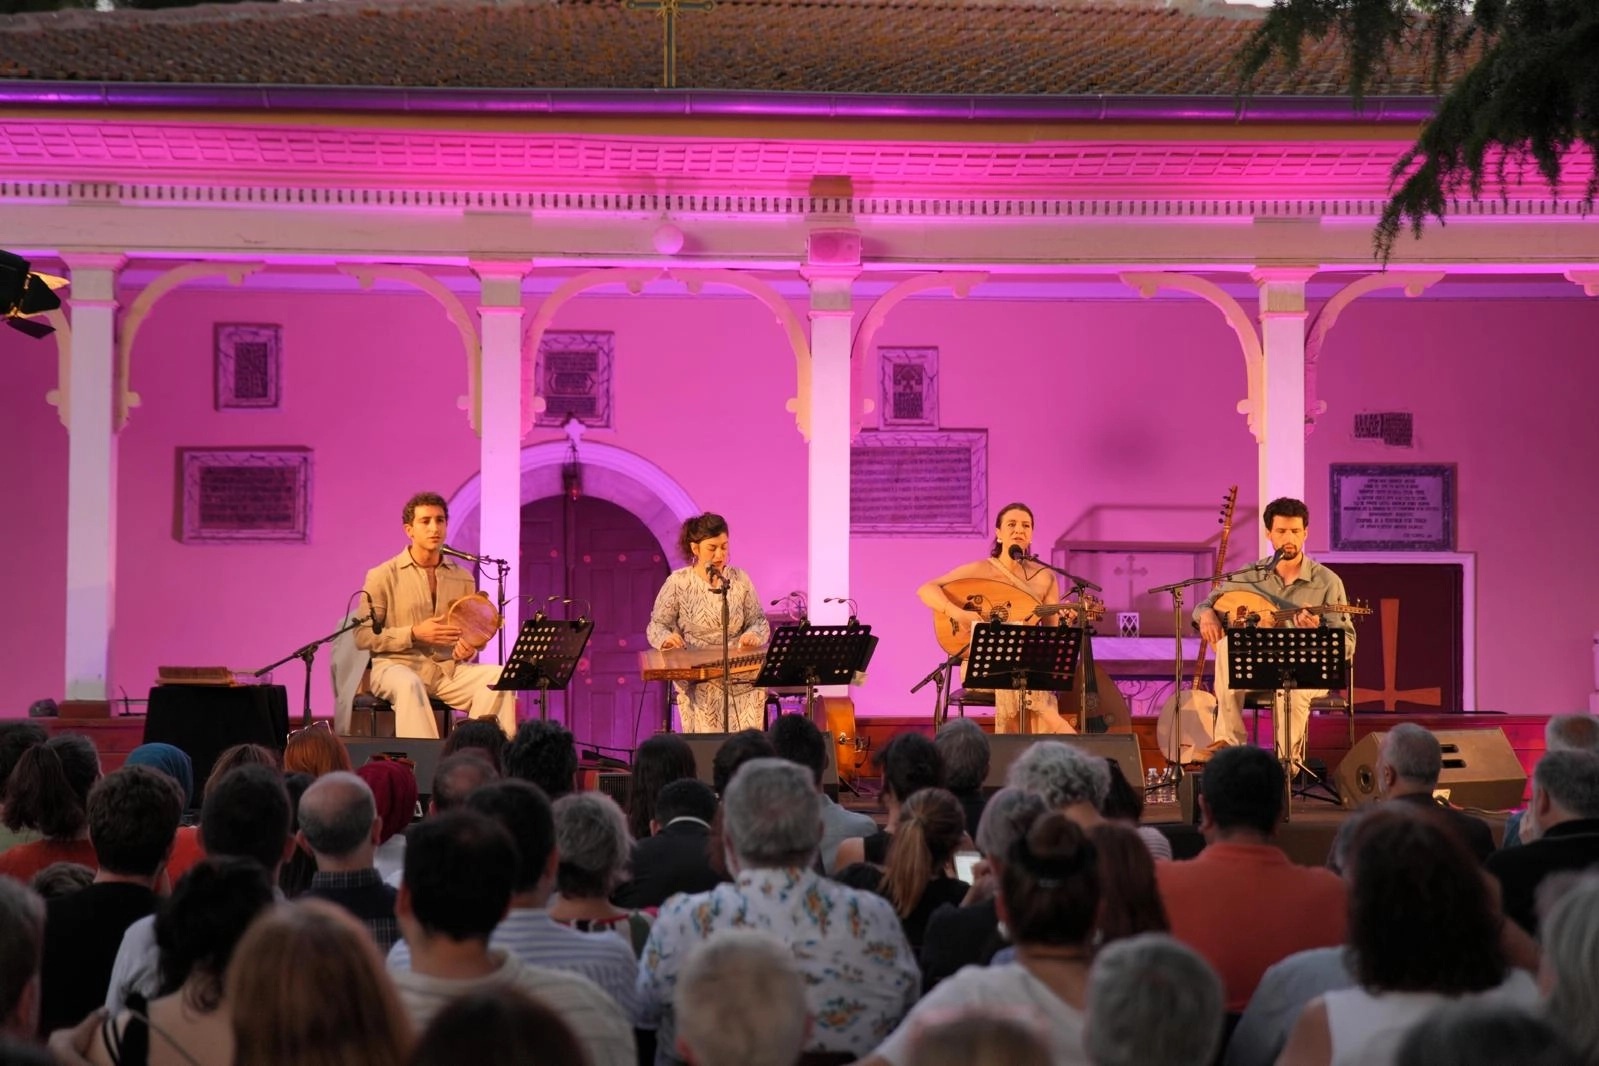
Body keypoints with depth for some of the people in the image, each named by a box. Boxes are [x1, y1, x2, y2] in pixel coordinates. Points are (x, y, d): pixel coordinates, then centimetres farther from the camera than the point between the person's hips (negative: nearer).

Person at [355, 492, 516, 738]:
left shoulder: (462, 578, 14)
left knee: (500, 678, -23)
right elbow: (362, 637, -4)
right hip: (398, 665, -4)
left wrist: (469, 649, -1)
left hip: (449, 669, 4)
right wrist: (414, 634, -16)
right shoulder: (383, 576, 1)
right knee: (408, 684, -40)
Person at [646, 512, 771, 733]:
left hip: (740, 671, 2)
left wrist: (754, 635, -13)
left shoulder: (740, 579, 8)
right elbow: (656, 626, 6)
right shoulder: (678, 582, 1)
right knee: (707, 742, -25)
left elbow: (759, 622, 11)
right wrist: (666, 638, -18)